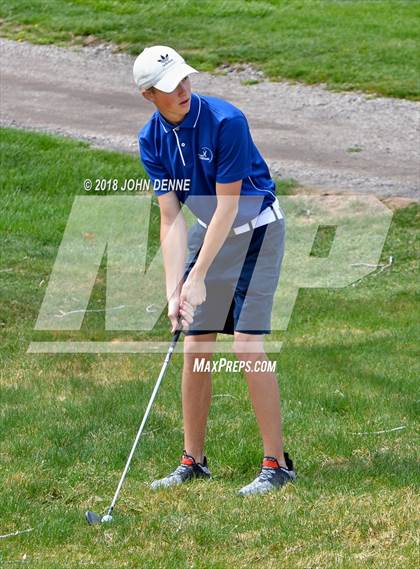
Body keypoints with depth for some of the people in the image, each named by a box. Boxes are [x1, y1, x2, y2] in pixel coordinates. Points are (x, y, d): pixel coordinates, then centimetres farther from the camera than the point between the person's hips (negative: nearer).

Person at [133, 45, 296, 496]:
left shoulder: (226, 121, -25)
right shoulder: (152, 140, -8)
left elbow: (227, 206, -23)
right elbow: (171, 218, -8)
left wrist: (198, 278, -22)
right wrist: (173, 290, -17)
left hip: (256, 230, -6)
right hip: (206, 232, 6)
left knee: (247, 345, -14)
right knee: (194, 348, 3)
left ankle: (276, 464, -8)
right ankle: (193, 461, 14)